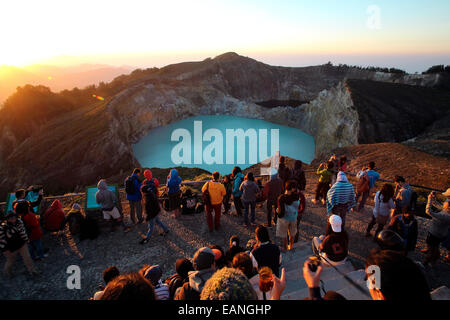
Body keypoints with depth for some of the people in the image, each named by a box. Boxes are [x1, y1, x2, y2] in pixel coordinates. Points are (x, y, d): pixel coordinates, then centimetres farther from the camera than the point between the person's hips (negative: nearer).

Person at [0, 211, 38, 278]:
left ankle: (32, 270, 25)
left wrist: (26, 239, 12)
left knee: (27, 257, 8)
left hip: (22, 244, 3)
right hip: (11, 248, -3)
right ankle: (7, 272, 48)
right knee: (10, 261, 19)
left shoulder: (19, 221, -10)